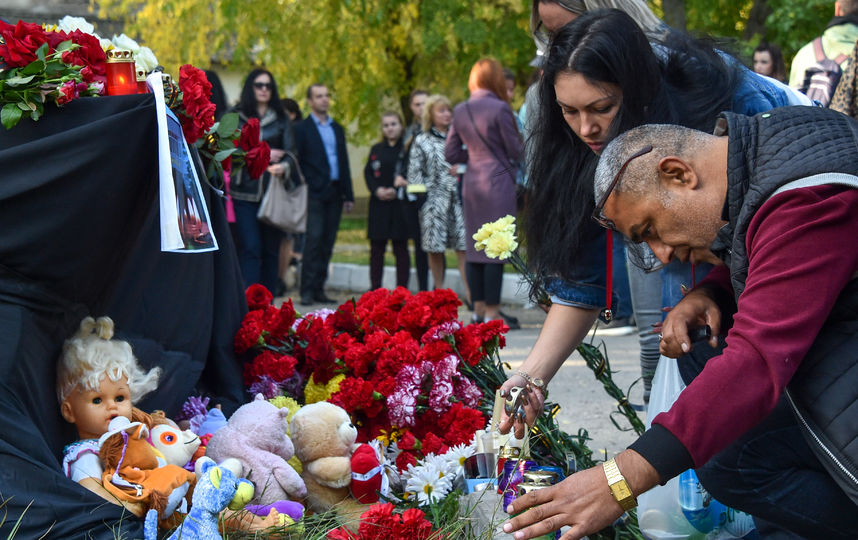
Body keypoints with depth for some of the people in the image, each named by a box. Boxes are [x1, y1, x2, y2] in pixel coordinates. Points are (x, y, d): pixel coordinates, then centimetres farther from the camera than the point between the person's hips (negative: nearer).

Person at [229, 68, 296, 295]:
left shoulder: (281, 119, 13)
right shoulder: (236, 117, 8)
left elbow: (291, 151, 5)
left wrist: (283, 166, -18)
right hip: (244, 190, -2)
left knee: (271, 248, 2)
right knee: (250, 248, -9)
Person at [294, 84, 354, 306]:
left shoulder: (337, 129, 18)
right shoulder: (302, 128, 1)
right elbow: (297, 162, -3)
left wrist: (348, 195, 14)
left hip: (334, 193, 5)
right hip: (314, 193, -5)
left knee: (327, 243, 4)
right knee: (314, 240, -12)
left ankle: (319, 288, 9)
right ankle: (307, 290, -10)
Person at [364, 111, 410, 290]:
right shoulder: (376, 150, 13)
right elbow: (368, 173, 10)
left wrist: (396, 190, -13)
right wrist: (377, 190, -8)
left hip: (400, 205, -3)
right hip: (378, 205, 3)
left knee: (401, 248, -1)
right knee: (377, 248, 4)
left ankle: (402, 289, 3)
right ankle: (375, 288, 9)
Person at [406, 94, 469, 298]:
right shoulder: (421, 140, 7)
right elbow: (414, 172, 5)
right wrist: (423, 193, -4)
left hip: (459, 197, 1)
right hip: (434, 198, -1)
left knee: (463, 246, -7)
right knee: (435, 248, 2)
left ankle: (469, 292, -8)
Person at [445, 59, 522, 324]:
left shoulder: (460, 111, 7)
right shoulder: (500, 109, -11)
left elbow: (451, 153, 11)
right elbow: (516, 150, -7)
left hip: (471, 183, 6)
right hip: (498, 181, -6)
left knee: (474, 245, 11)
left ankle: (478, 308, 16)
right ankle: (492, 311, -1)